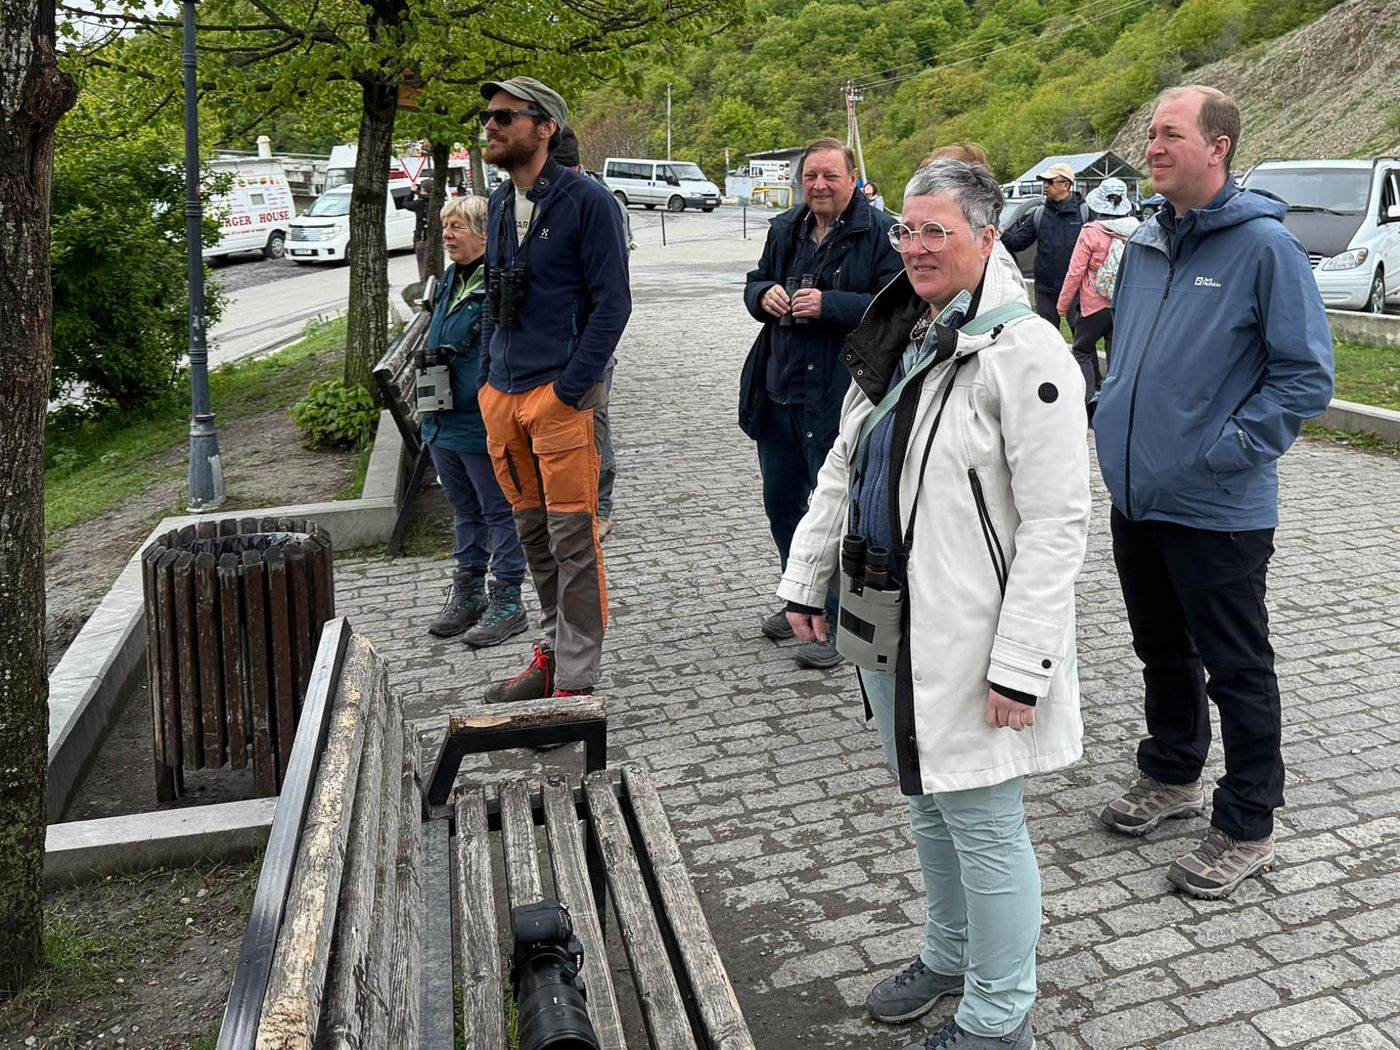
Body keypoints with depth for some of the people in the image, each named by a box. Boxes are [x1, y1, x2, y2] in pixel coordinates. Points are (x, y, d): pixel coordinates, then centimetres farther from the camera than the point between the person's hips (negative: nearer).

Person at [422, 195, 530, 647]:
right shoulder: (449, 280, 13)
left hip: (482, 423, -9)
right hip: (443, 422, 9)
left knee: (499, 512, 3)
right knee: (465, 511, 19)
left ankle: (507, 601, 14)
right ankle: (468, 593, 31)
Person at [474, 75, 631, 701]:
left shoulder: (586, 200, -8)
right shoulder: (500, 203, 15)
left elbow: (612, 304, -12)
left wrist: (571, 387, -17)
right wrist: (486, 378, 15)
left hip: (560, 394, -7)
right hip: (503, 394, 8)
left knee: (572, 538, -4)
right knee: (532, 533, 14)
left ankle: (576, 681, 4)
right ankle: (553, 654, 28)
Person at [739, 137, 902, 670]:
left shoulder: (880, 233, -8)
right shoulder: (784, 230, 13)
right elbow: (754, 284, 21)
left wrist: (828, 305, -24)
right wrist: (763, 294, -3)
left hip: (838, 398, -7)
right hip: (778, 391, 7)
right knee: (781, 502, 17)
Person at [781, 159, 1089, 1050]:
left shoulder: (1024, 351, -16)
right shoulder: (895, 338, 10)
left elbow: (1056, 524, -19)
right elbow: (843, 469, 17)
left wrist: (1021, 664, -22)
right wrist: (806, 577, 15)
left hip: (969, 635, -8)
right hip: (890, 620, 8)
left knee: (982, 823, 5)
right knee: (927, 802, 22)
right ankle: (950, 957, 43)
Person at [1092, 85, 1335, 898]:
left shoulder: (1264, 244, -13)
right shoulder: (1146, 243, 9)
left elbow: (1307, 374, -14)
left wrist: (1230, 449, -18)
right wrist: (1116, 419, 10)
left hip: (1218, 512, -7)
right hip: (1136, 497, 7)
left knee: (1238, 671, 7)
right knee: (1163, 652, 22)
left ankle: (1247, 827, 22)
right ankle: (1173, 776, 41)